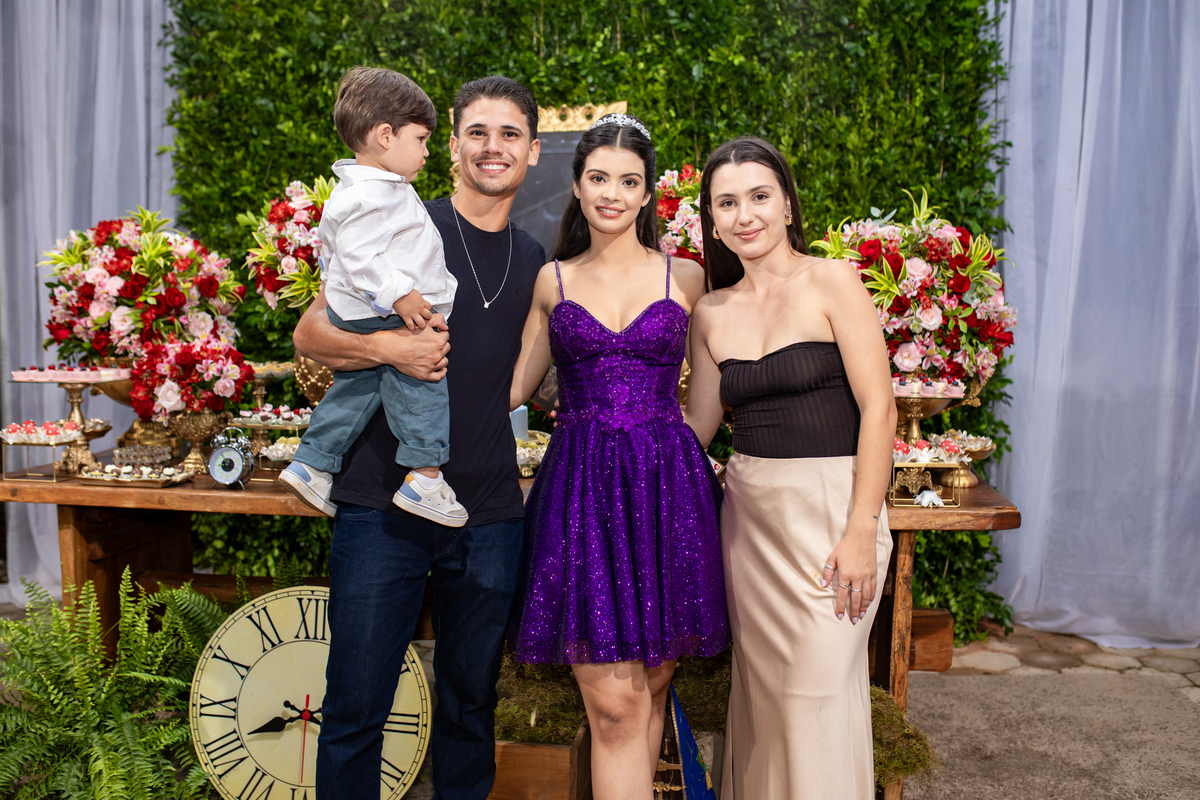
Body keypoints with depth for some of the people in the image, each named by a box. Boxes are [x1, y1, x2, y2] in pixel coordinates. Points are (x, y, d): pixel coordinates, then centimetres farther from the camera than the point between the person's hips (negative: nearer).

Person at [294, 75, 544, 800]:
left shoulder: (537, 264, 12)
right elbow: (311, 333, -1)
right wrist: (387, 346, -20)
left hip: (489, 515, 4)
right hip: (383, 504, -3)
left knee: (471, 705, 14)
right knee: (356, 707, 4)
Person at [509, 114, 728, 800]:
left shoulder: (685, 277, 9)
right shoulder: (552, 280, 11)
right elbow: (516, 385, 16)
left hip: (668, 490, 1)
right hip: (582, 492, 0)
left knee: (652, 685, 8)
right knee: (613, 701, -4)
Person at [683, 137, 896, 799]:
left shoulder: (832, 284, -5)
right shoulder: (711, 313, 9)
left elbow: (878, 408, -10)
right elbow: (697, 423, 15)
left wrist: (860, 531, -16)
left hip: (830, 505, -4)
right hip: (748, 510, 5)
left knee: (817, 697, -1)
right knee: (761, 689, 13)